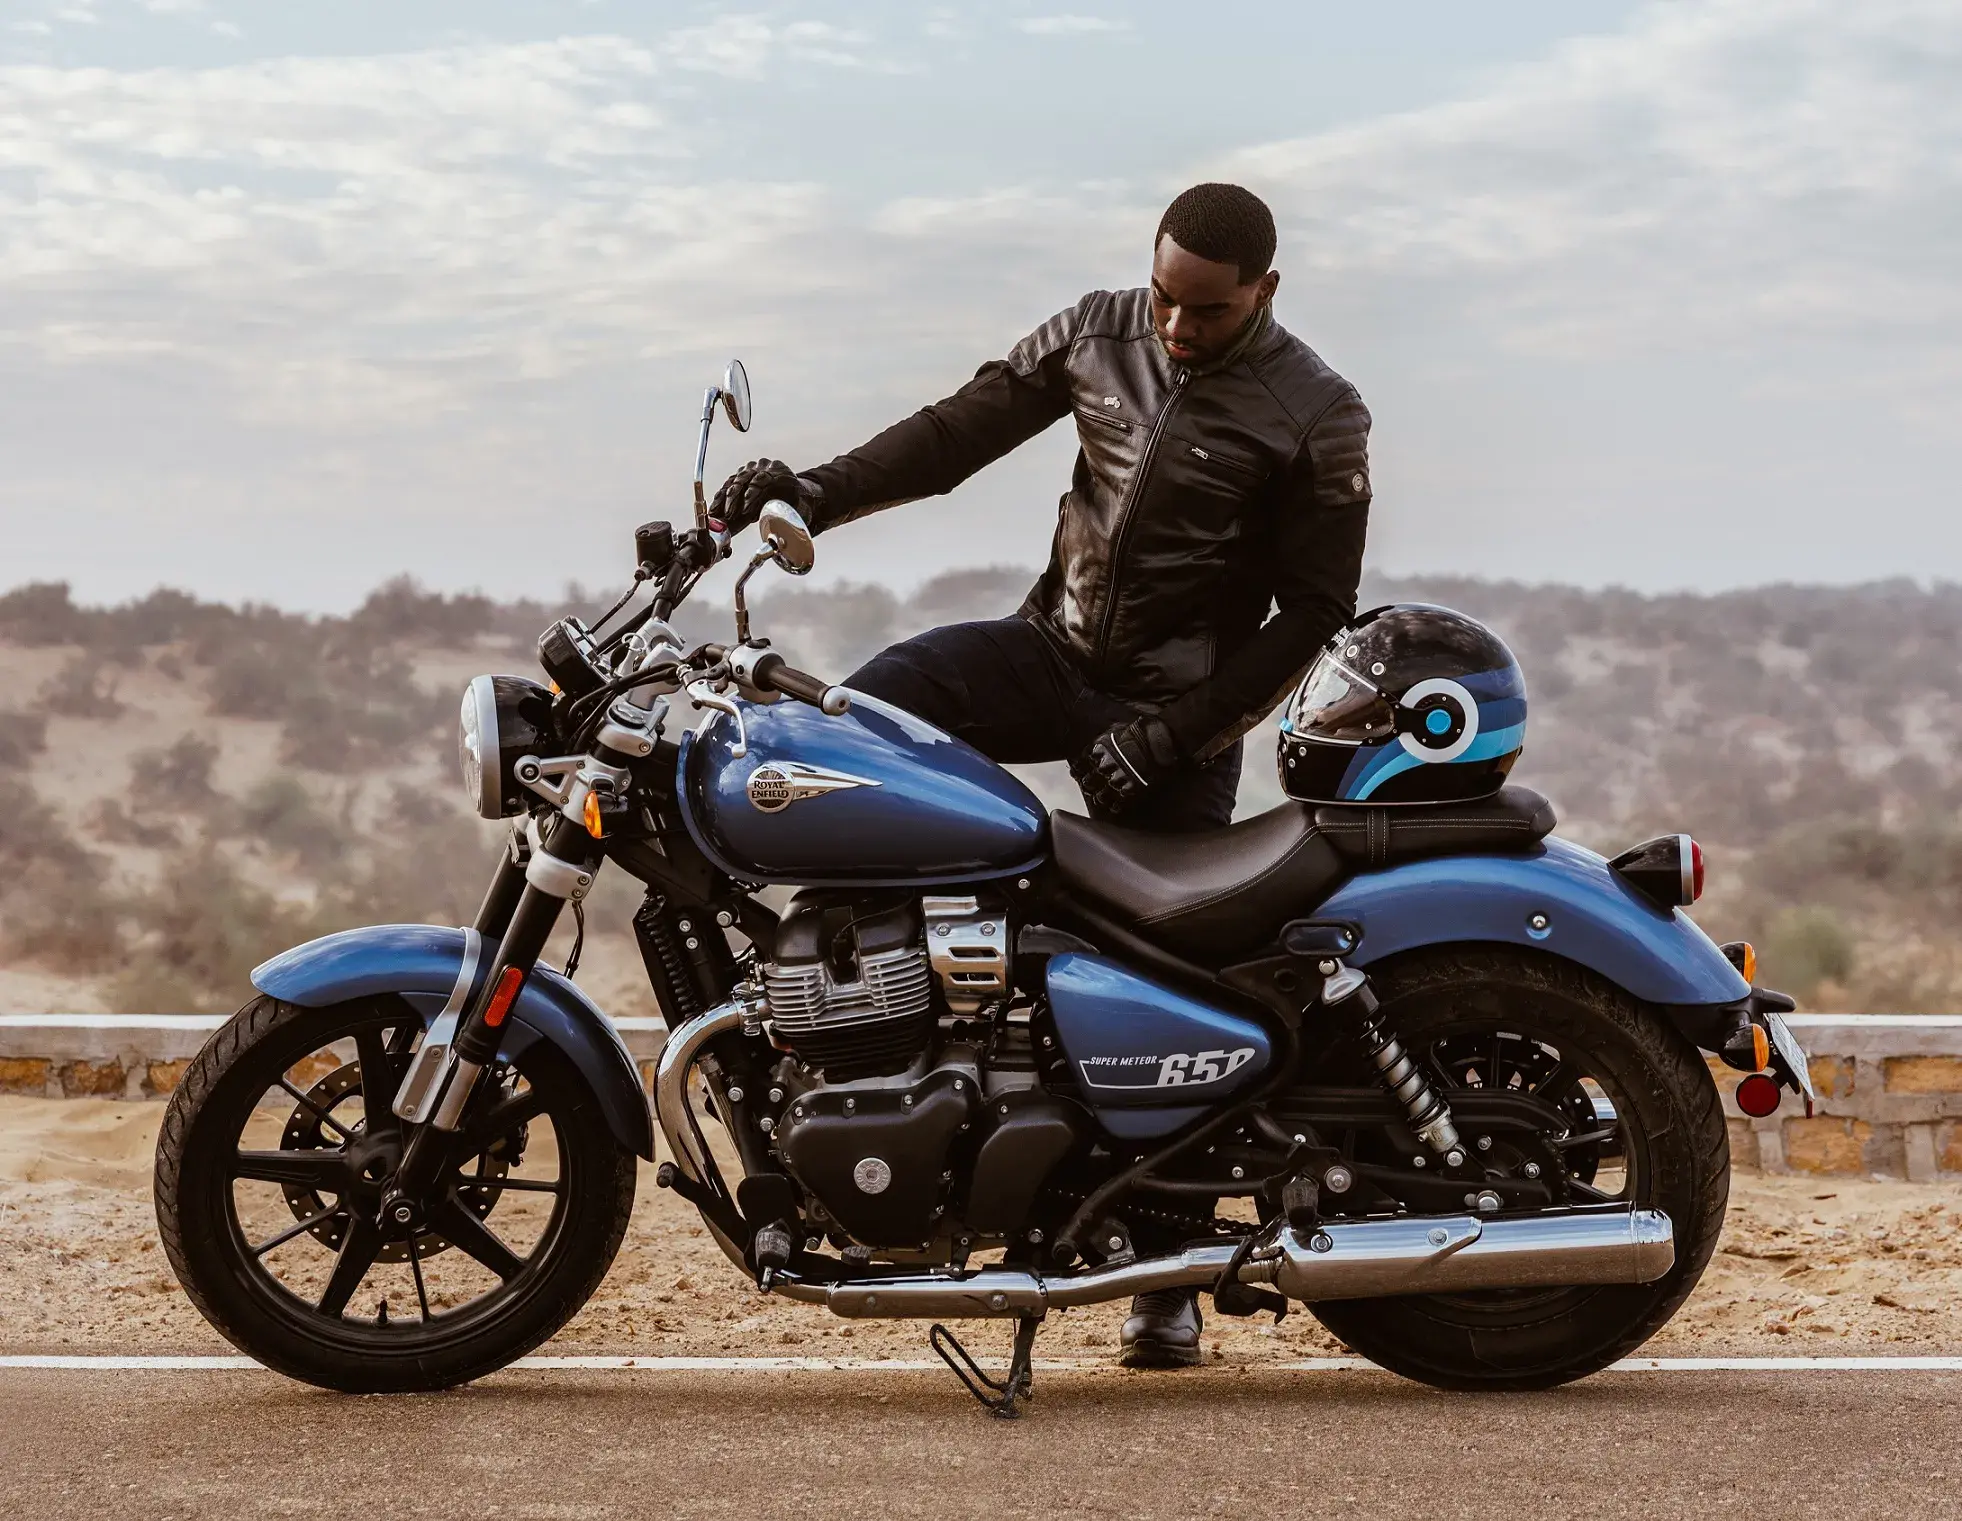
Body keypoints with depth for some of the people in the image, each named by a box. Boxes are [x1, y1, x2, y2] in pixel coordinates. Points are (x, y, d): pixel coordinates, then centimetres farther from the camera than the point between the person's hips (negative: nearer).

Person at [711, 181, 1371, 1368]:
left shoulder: (1318, 416, -8)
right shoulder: (1100, 334, 5)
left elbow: (1312, 610, -8)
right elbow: (961, 430, 4)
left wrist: (1173, 732, -15)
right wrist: (818, 492, -11)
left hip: (1180, 704, -4)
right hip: (1054, 648, 4)